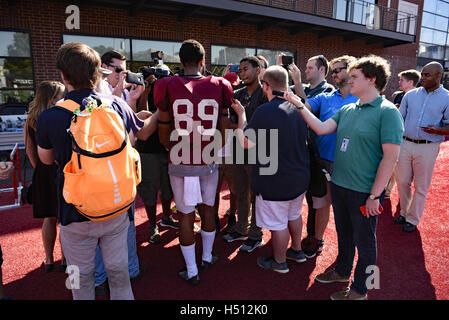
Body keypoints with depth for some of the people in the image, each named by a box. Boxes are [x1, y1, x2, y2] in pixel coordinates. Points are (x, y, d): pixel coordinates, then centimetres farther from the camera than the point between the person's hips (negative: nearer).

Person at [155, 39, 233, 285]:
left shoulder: (168, 87, -7)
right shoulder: (219, 87, -5)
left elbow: (163, 135, 1)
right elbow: (224, 130, 3)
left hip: (180, 163, -1)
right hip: (208, 162, 2)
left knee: (185, 215, 11)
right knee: (207, 208, 21)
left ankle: (191, 272, 26)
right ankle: (207, 257, 41)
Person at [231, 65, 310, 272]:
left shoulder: (264, 111, -23)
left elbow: (246, 143, -18)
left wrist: (241, 115, -7)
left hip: (276, 181, -7)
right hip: (300, 176, 8)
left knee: (278, 223, 11)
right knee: (294, 215, 26)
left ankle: (279, 261, 30)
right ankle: (297, 251, 45)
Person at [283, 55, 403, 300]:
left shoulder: (387, 112, -14)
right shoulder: (347, 110, 8)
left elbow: (391, 156, -18)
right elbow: (321, 128, 2)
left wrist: (375, 196, -19)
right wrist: (299, 105, -3)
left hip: (365, 193, -6)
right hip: (339, 185, 7)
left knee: (364, 241, 12)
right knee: (344, 234, 23)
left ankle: (359, 290, 32)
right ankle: (342, 271, 46)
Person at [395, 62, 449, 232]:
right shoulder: (411, 95, 8)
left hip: (427, 148, -3)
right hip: (405, 144, 3)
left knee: (421, 186, 6)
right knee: (402, 182, 10)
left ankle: (413, 219, 21)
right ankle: (404, 212, 29)